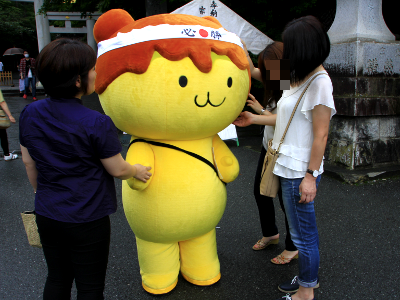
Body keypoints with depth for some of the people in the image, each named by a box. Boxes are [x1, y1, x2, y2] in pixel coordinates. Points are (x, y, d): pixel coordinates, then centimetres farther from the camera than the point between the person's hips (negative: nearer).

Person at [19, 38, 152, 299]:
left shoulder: (30, 114, -5)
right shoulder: (97, 124, -23)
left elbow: (28, 161, 7)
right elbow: (117, 170, -13)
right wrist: (138, 171, 8)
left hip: (46, 216, 6)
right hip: (87, 221, -5)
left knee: (57, 279, 25)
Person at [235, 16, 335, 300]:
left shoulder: (320, 81, -15)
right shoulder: (301, 77, 12)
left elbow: (321, 134, -18)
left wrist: (310, 175, -19)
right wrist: (253, 119, 15)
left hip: (300, 172, -9)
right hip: (290, 167, 9)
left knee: (303, 234, 6)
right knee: (306, 228, 22)